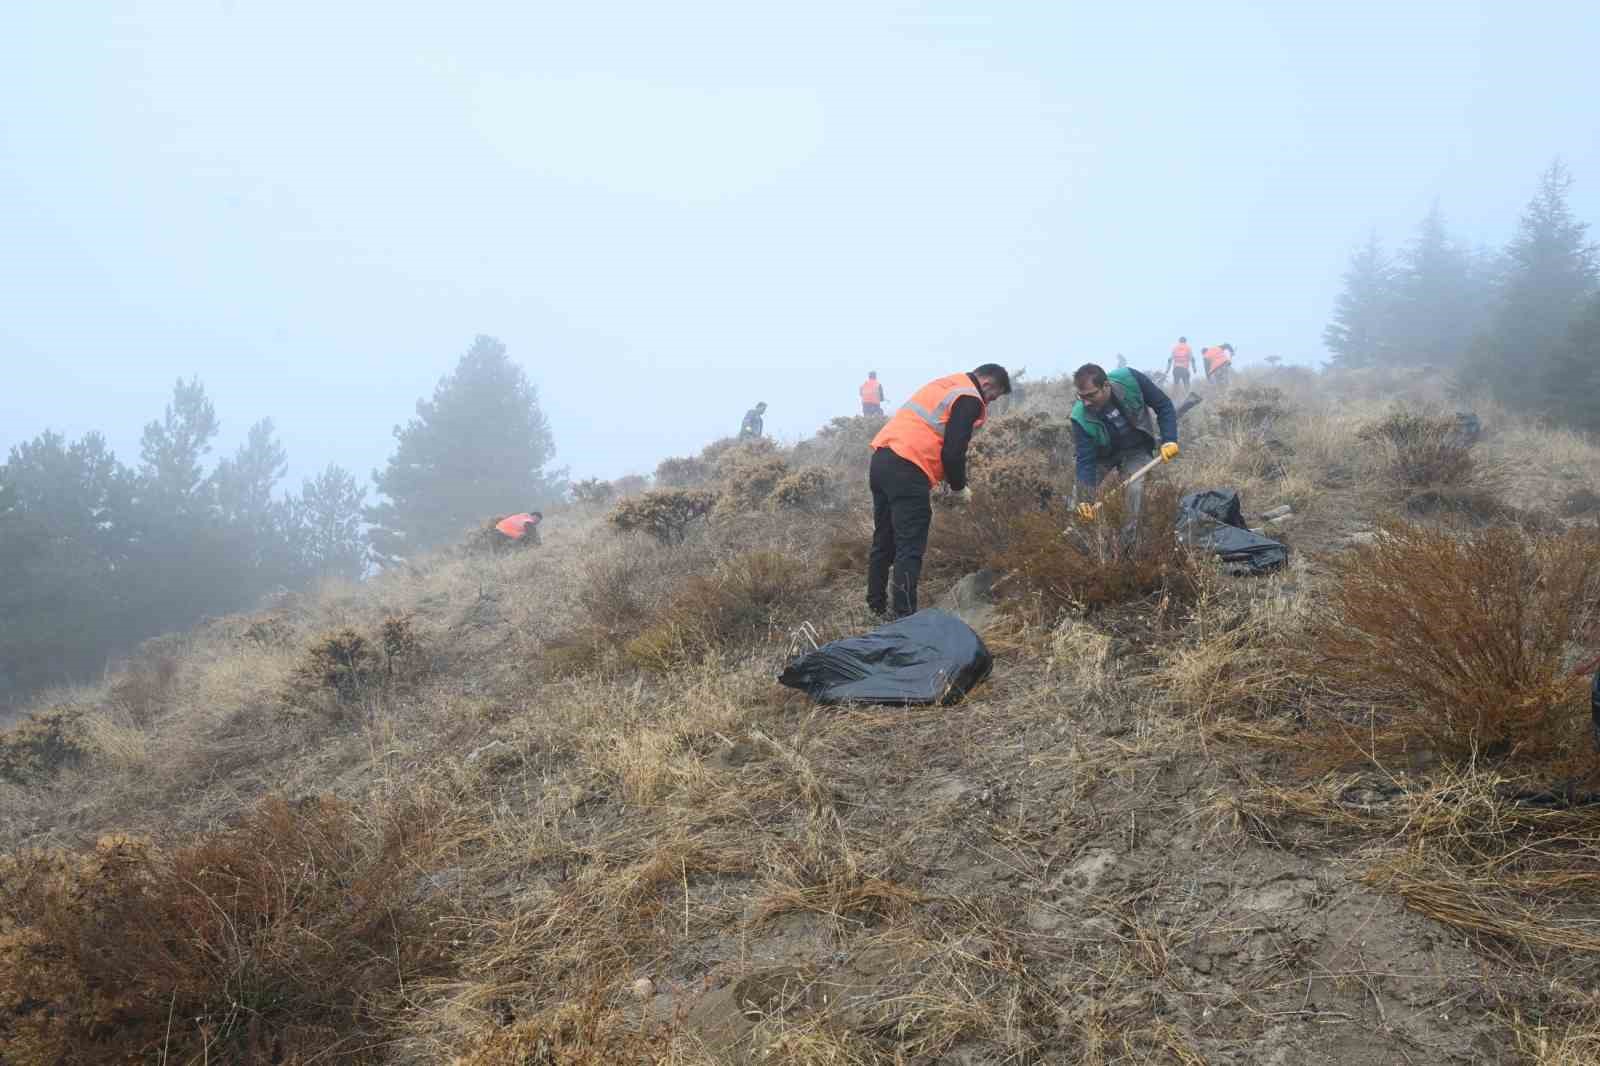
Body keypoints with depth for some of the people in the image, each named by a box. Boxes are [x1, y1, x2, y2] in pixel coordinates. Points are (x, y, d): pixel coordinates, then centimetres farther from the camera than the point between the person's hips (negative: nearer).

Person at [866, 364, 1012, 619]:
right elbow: (953, 452, -11)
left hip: (881, 458, 9)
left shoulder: (946, 384, 24)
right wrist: (959, 488, 6)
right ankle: (904, 616, -8)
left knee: (884, 541, 17)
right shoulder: (969, 400, -4)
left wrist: (928, 484, 24)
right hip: (906, 470, -9)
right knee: (910, 549, -6)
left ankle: (877, 607, 26)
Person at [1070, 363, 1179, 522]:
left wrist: (1169, 440, -29)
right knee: (1079, 494, -8)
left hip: (1136, 450, -1)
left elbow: (1164, 406, -18)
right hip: (1103, 453, 1)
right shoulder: (1081, 417, -31)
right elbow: (1085, 459, -27)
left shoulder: (1130, 379, -31)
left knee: (1136, 489, -23)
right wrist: (1084, 498, -38)